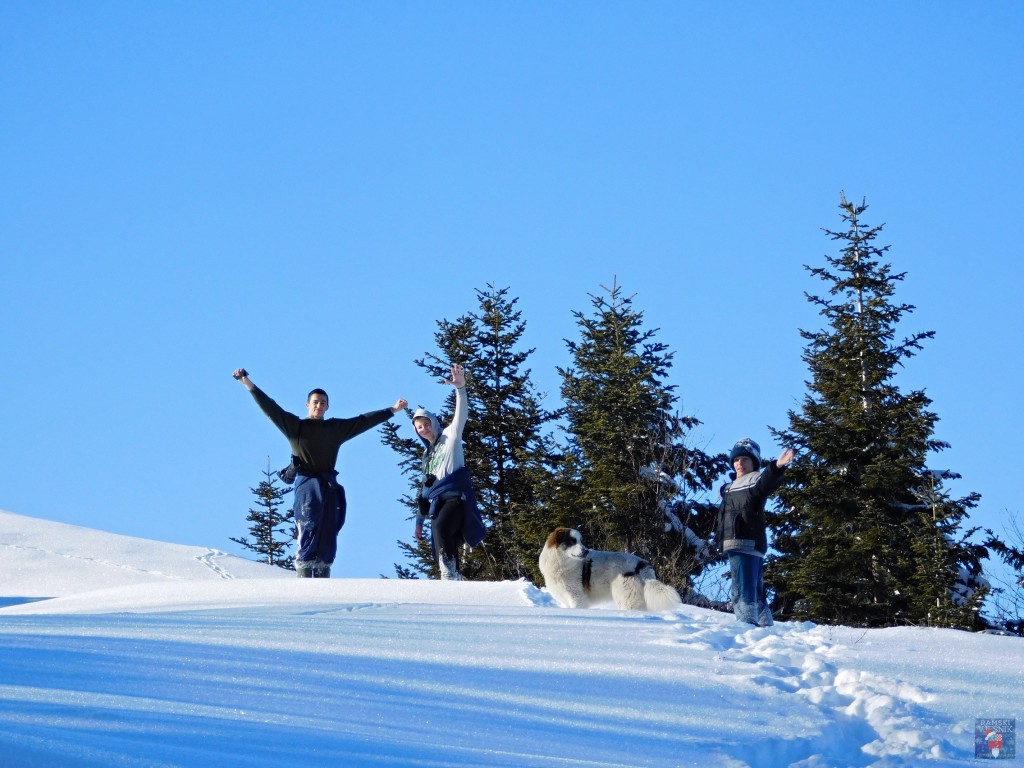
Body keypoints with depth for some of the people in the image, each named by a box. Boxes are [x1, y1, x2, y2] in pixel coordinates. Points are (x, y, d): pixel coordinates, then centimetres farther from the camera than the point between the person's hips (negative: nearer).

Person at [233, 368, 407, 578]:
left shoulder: (337, 428, 17)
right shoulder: (296, 426, 7)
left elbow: (365, 420, 23)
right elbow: (269, 407, 3)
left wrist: (393, 410, 26)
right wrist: (248, 383, -3)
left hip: (329, 486, 4)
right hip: (307, 484, -4)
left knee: (328, 538, -1)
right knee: (308, 531, -15)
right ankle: (304, 578, -19)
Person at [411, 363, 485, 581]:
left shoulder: (450, 436, 9)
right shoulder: (427, 453, 27)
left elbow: (461, 416, -10)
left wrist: (460, 388, -27)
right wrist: (419, 519, 27)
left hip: (455, 498, -7)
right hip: (437, 504, 7)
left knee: (440, 528, -35)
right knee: (444, 553, -3)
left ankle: (450, 575, -43)